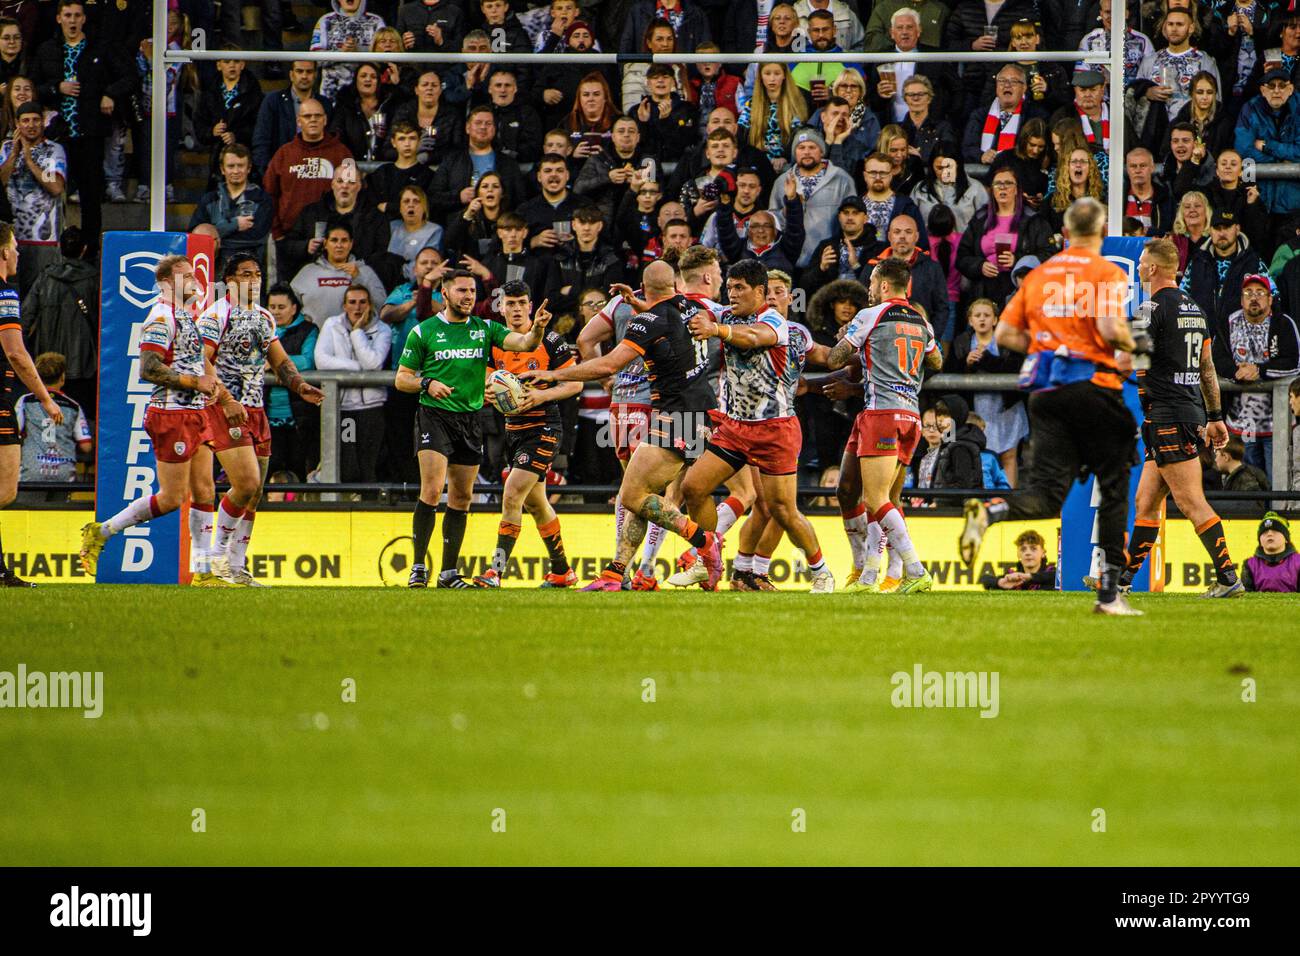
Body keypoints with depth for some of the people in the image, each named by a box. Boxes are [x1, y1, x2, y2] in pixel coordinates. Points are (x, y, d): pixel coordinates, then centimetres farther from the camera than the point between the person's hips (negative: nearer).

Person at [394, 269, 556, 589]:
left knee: (461, 498, 7)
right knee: (432, 491, -17)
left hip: (470, 419, 4)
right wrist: (426, 384, -15)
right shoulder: (423, 332, 1)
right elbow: (401, 379, 4)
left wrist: (537, 329, -28)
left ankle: (450, 573, 15)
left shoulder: (485, 329, 8)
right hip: (435, 416, -4)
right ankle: (418, 567, -10)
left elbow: (522, 343, -7)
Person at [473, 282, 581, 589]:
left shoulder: (550, 341, -9)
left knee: (512, 495, -18)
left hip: (543, 428, -7)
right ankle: (562, 571, 30)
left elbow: (575, 384, -6)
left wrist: (544, 394, -21)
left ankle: (496, 572, -19)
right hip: (513, 429, 7)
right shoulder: (495, 344, 5)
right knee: (535, 503, 15)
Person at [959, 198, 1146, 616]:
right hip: (1094, 388, -4)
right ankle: (1110, 592, 7)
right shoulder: (1108, 273, -3)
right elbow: (1110, 329, -17)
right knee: (1114, 489, 8)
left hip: (1045, 391, 4)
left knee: (1046, 495, 0)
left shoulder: (1038, 275, 13)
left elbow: (1004, 334, 13)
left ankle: (988, 511, -31)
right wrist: (1131, 345, 3)